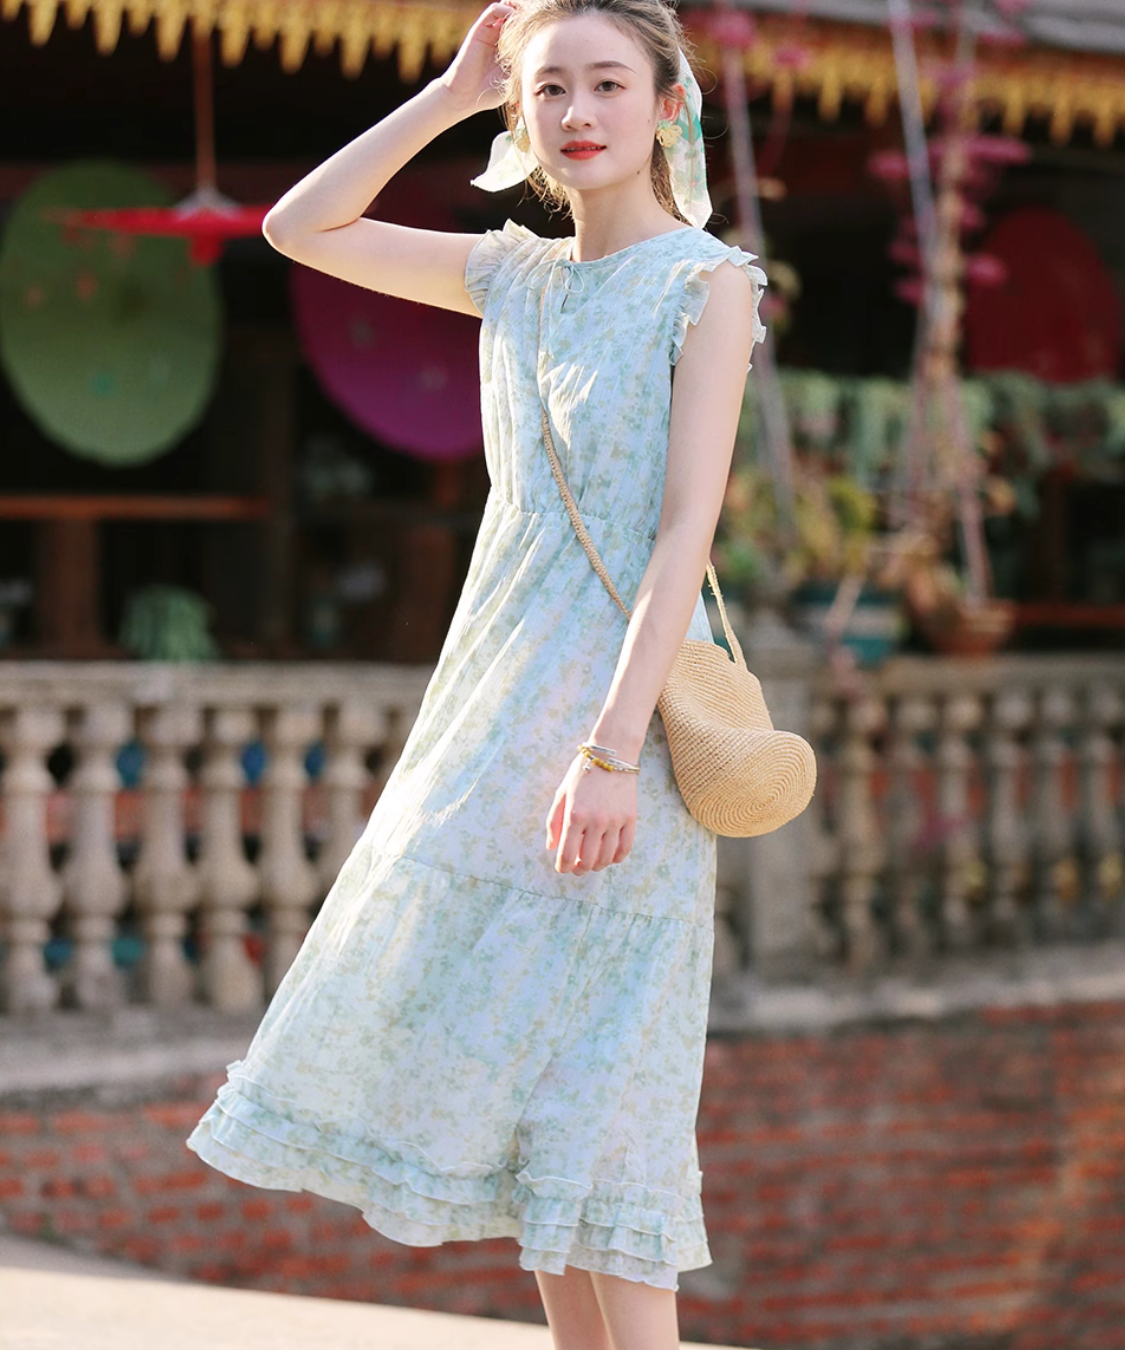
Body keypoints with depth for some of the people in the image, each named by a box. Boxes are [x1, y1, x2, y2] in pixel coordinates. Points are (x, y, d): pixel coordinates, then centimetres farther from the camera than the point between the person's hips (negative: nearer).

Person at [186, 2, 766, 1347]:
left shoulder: (706, 282, -7)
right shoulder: (518, 276, 12)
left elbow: (688, 526, -14)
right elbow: (300, 228, 17)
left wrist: (612, 748, -22)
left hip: (618, 703, -7)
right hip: (499, 696, 7)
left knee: (588, 1085, -9)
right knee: (501, 1064, 8)